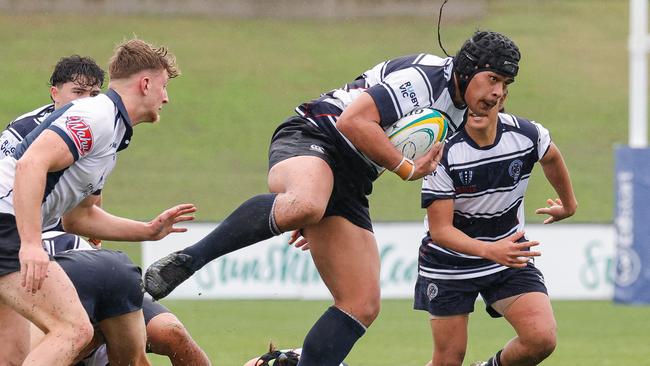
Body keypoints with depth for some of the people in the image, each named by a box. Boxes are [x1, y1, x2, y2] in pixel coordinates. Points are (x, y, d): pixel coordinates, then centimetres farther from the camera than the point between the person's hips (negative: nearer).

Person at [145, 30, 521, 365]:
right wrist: (406, 168, -15)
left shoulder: (458, 114, 18)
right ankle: (186, 260, -37)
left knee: (363, 305, -1)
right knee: (305, 204, -45)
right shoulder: (424, 75, -13)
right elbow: (353, 121, -22)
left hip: (348, 185, 10)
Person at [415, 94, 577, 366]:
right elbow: (440, 230, -24)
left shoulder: (527, 135, -15)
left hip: (509, 250, 2)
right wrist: (490, 250, -40)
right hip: (449, 260, -2)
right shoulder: (444, 152, -24)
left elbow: (551, 158, 12)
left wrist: (568, 203, 29)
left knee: (542, 339, -17)